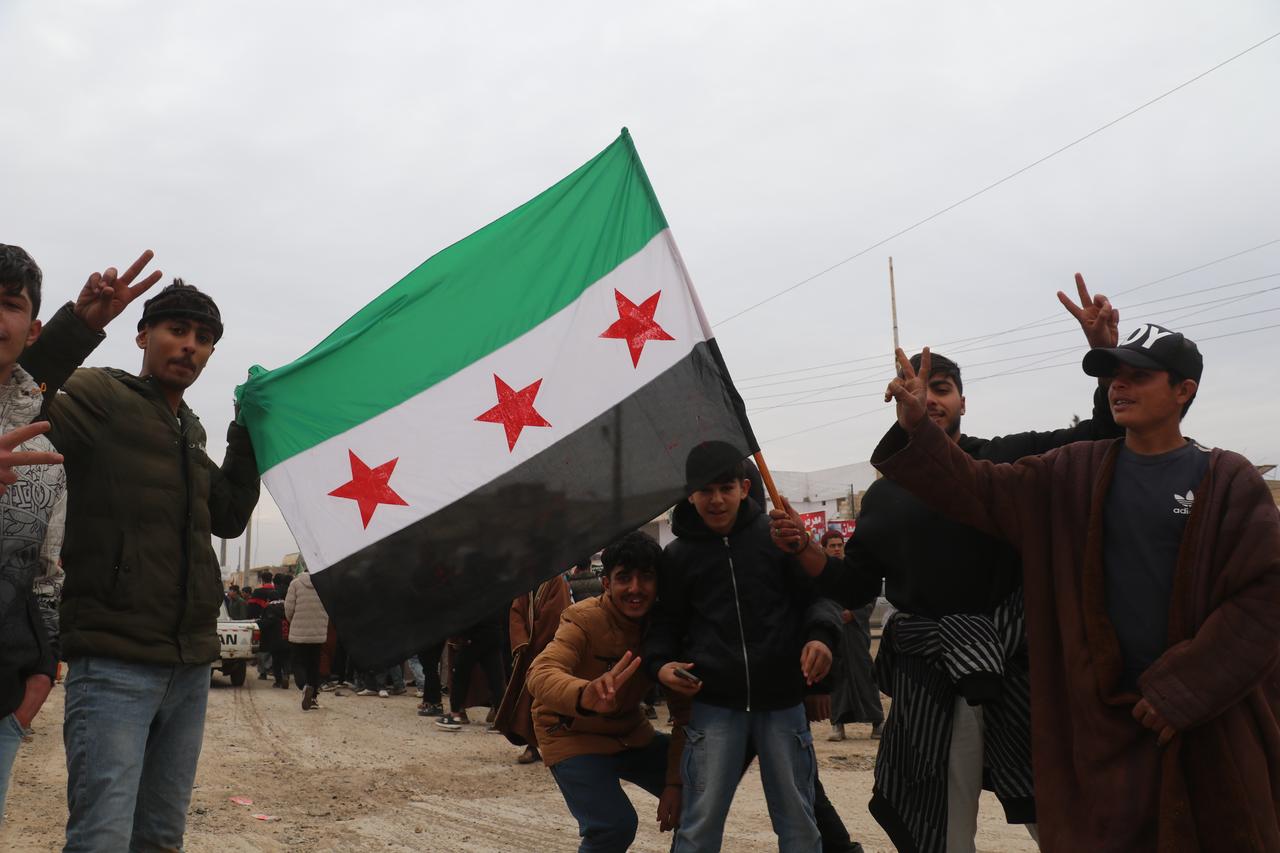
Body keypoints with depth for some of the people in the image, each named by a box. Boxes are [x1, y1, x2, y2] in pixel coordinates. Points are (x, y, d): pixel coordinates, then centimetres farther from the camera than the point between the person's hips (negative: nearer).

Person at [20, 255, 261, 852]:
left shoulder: (190, 430, 19)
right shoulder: (98, 396, -3)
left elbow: (228, 518, 20)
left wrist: (247, 436, 12)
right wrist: (77, 325, -31)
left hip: (190, 667, 7)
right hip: (115, 662, -7)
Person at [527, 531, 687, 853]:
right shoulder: (584, 620, -26)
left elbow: (686, 709, -9)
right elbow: (540, 675, -44)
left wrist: (676, 780, -18)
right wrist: (585, 696, -66)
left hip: (629, 731, 5)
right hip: (572, 735, -5)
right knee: (613, 826, -24)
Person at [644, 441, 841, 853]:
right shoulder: (678, 554, 5)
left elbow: (817, 594, 4)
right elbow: (667, 622, 12)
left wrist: (820, 635, -16)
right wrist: (660, 663, -7)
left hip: (782, 700, 0)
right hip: (713, 704, 0)